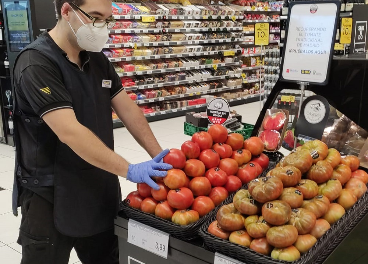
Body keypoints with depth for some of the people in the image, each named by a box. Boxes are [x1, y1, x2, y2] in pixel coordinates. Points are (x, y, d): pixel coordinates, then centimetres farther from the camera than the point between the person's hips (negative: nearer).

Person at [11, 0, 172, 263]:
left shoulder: (98, 60, 6)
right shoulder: (36, 64, -19)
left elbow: (127, 109, 5)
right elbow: (69, 132, -29)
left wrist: (159, 156, -4)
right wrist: (129, 170, -30)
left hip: (101, 190, 7)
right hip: (51, 197, -7)